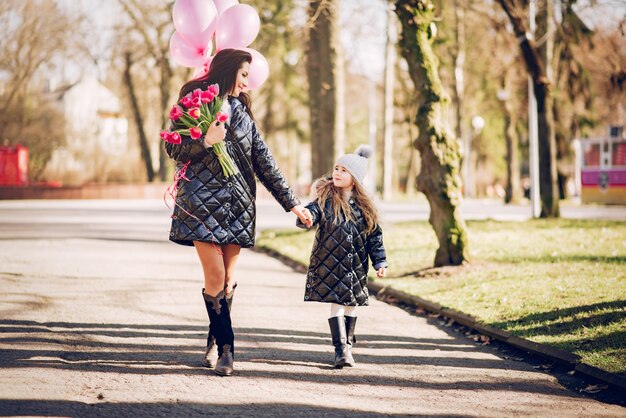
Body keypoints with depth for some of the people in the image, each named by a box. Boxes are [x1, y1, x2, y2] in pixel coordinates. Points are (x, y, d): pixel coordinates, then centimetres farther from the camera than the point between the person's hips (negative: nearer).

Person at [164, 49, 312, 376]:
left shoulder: (242, 110, 17)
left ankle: (215, 342, 14)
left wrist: (292, 203, 13)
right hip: (203, 201, -4)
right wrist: (206, 141, -18)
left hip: (238, 203, 4)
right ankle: (226, 347, -1)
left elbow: (263, 161, 16)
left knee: (227, 279, 1)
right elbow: (174, 149, 0)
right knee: (215, 278, -10)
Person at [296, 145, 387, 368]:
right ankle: (340, 349, -7)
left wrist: (380, 262, 4)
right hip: (329, 264, -3)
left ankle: (347, 345, 26)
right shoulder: (326, 199, -4)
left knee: (351, 303, 12)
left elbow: (374, 235, 7)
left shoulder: (364, 205, 2)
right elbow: (312, 212, -21)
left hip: (355, 265, 3)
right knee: (336, 302, -8)